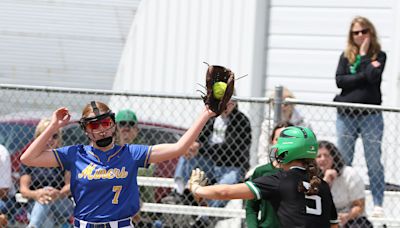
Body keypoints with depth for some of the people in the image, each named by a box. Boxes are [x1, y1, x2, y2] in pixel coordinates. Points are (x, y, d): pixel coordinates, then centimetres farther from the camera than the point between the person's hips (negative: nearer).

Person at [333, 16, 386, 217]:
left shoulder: (379, 55, 4)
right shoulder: (346, 56, 10)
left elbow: (373, 77, -14)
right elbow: (340, 80, -4)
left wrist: (364, 55, -7)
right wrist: (363, 76, -13)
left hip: (371, 116, -2)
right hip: (346, 115, 2)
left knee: (374, 162, -2)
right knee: (343, 162, 4)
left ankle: (378, 205, -1)